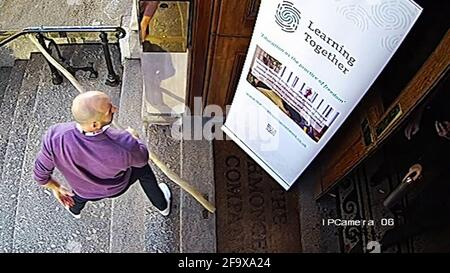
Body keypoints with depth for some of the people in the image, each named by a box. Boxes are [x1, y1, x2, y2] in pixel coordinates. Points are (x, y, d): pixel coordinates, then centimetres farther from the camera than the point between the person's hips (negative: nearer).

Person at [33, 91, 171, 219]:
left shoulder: (55, 136, -38)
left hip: (86, 193, 2)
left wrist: (55, 188, 4)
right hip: (117, 188, -1)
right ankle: (163, 206, 54)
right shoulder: (123, 145, -44)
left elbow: (40, 175, -18)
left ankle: (74, 209, 72)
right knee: (142, 165, 30)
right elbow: (142, 158, -18)